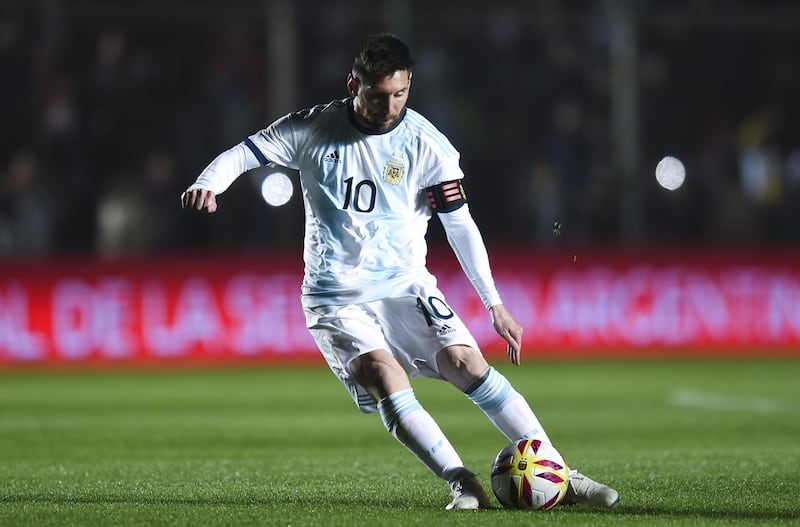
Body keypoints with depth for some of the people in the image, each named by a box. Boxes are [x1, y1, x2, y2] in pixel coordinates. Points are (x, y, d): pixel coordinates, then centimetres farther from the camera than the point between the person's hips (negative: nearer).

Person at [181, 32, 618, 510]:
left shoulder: (428, 147, -7)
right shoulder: (313, 130, -6)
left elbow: (461, 225, -1)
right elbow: (244, 153, -1)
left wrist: (495, 303, -3)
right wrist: (208, 184, -24)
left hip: (405, 286, 0)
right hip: (335, 298, 0)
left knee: (466, 363, -18)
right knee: (384, 377, -27)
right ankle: (463, 484, -26)